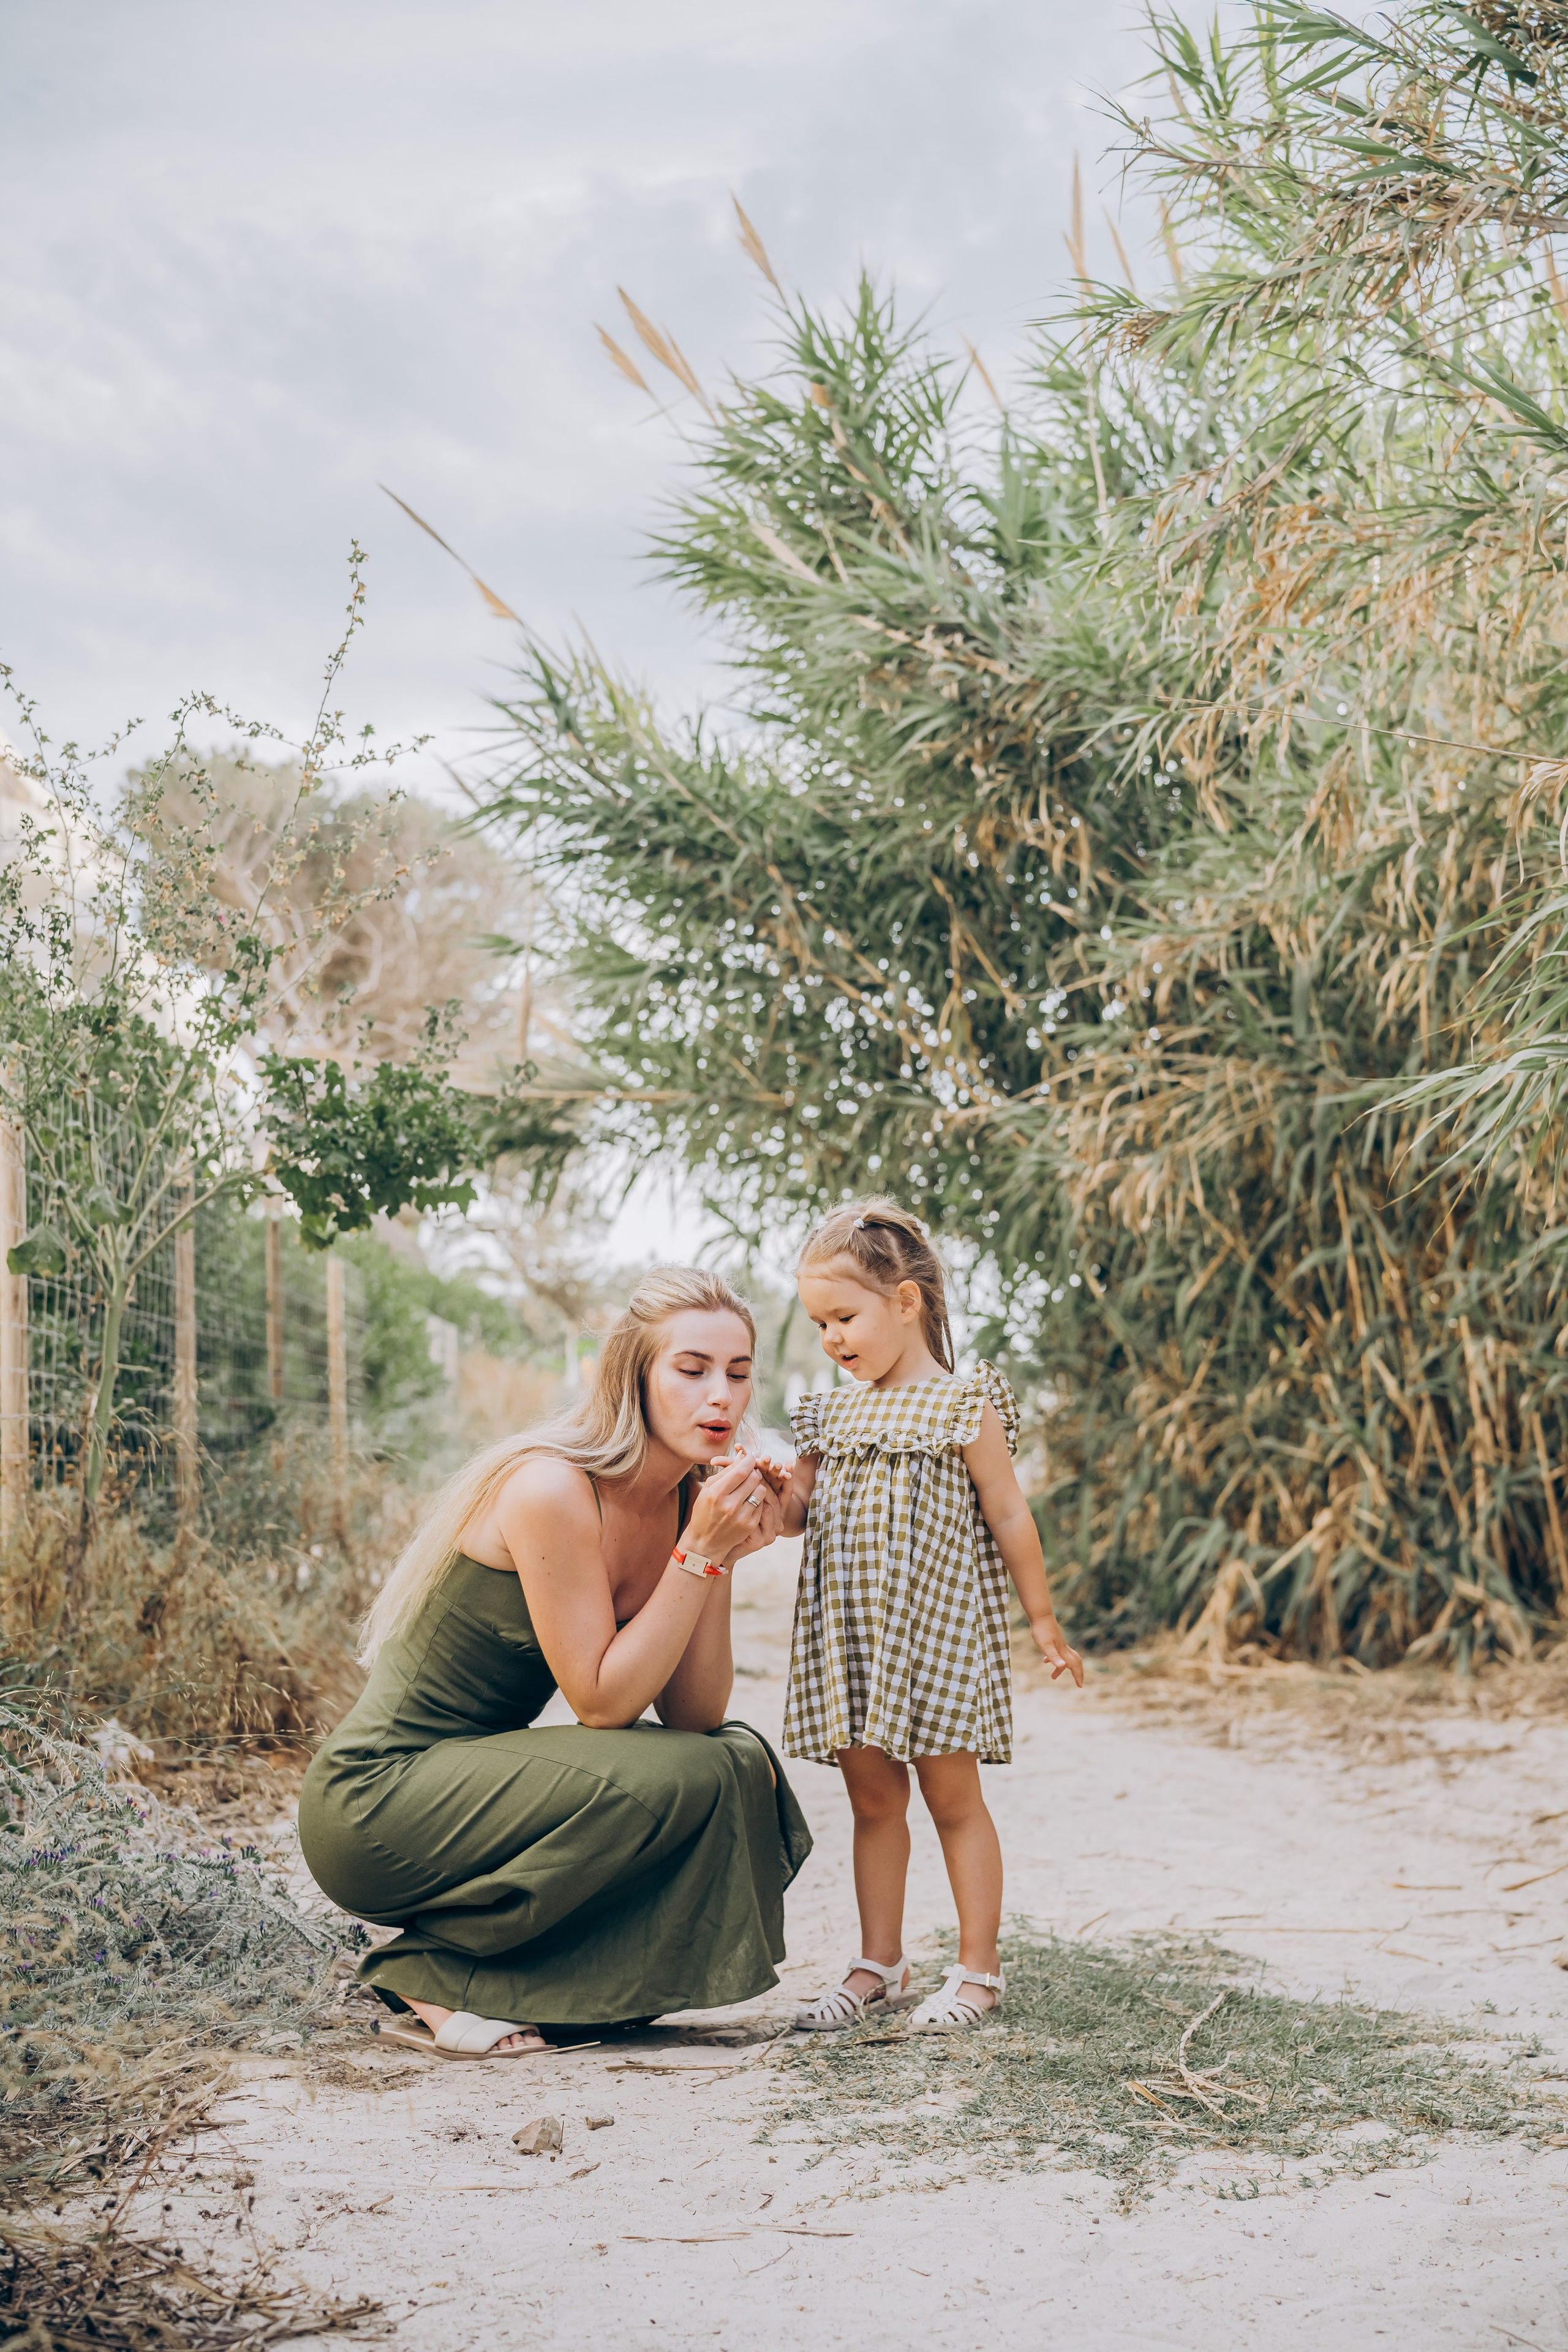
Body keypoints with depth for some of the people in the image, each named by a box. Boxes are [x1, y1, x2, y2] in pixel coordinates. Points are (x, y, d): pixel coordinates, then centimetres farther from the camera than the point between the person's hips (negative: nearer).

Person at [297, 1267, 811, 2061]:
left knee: (743, 1766, -3)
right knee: (685, 1778, -22)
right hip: (374, 1804, -8)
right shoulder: (551, 1490, -22)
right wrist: (699, 1553, -23)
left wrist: (725, 1556, -12)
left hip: (483, 1775, 8)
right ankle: (432, 1974, -7)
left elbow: (694, 1715, -1)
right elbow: (602, 1702, -20)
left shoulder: (689, 1502, 2)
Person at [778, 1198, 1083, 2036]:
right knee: (872, 1799, 11)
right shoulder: (831, 1415, 9)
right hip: (847, 1636, 5)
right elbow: (796, 1509, 5)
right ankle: (878, 1963, 20)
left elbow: (1007, 1515, -3)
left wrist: (1042, 1619, -1)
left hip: (934, 1631, -5)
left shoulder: (963, 1405, -6)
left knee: (952, 1797, 3)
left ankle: (978, 1968, 13)